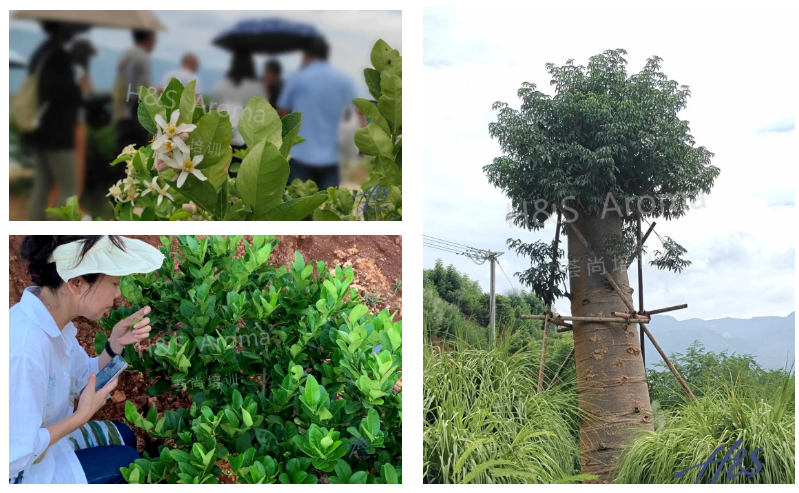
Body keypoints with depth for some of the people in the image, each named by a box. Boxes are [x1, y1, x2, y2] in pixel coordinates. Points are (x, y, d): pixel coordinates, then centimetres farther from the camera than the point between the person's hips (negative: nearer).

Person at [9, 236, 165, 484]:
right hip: (20, 472, -8)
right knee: (127, 461, 1)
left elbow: (85, 379, 4)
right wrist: (82, 415, -22)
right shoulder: (26, 347, -36)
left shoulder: (54, 314, -9)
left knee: (123, 437, 18)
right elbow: (15, 456, -32)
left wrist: (116, 344, -13)